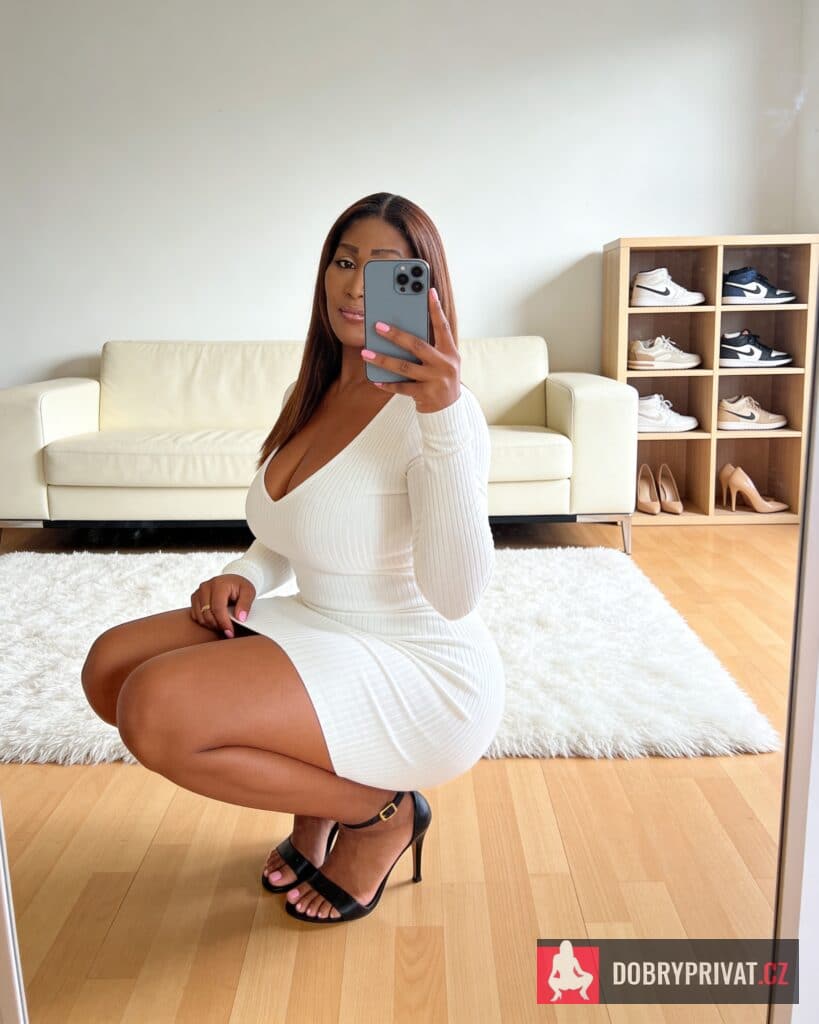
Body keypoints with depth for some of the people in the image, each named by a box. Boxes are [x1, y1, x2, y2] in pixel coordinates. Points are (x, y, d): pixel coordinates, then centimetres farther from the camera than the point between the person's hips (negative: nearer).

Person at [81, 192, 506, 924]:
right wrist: (245, 576, -3)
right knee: (111, 666, -2)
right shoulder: (315, 392, 6)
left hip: (418, 671, -8)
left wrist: (444, 415, -40)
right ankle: (321, 788, 11)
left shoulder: (433, 406, -20)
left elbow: (455, 596, -32)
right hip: (318, 633, 8)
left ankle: (381, 811, -1)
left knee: (156, 709, -25)